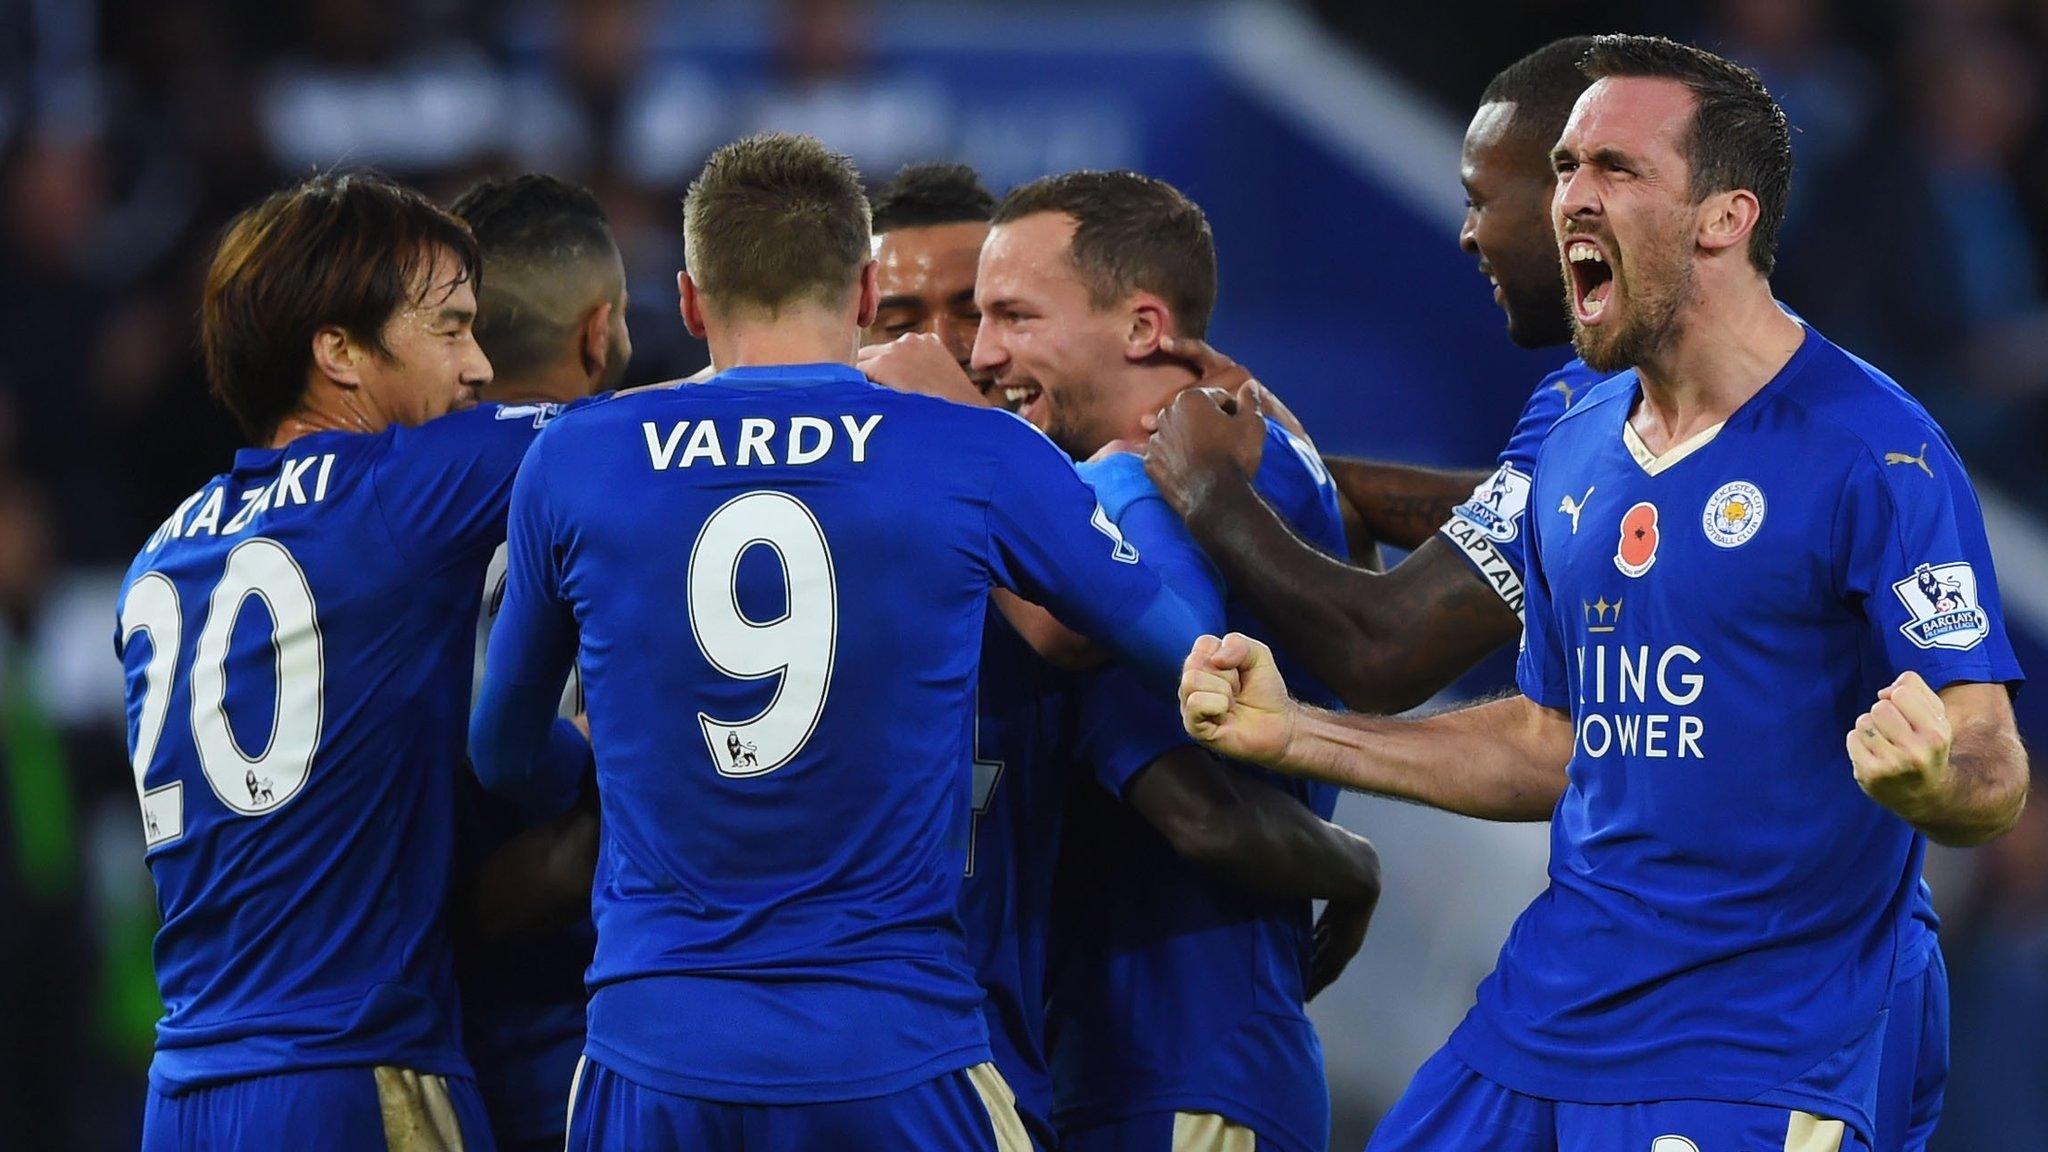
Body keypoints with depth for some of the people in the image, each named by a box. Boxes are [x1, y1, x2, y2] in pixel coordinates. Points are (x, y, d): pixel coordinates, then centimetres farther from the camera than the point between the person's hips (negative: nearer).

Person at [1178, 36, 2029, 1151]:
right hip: (1543, 1018, 7)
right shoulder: (1577, 455, 12)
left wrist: (1927, 776, -40)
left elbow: (1995, 782, -17)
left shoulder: (1867, 450, -12)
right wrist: (1289, 733, 16)